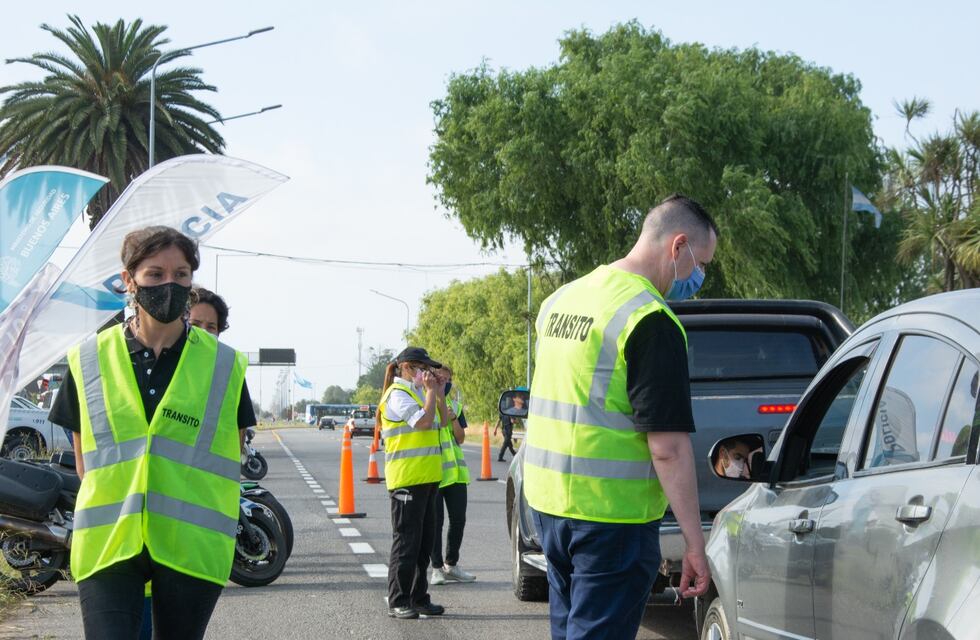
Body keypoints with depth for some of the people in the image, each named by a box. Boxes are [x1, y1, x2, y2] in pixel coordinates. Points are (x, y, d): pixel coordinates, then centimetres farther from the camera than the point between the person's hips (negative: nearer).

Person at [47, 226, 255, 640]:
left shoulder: (224, 365, 4)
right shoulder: (88, 361, 6)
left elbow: (231, 457, 11)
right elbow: (84, 458, 12)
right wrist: (113, 512, 3)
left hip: (191, 548, 0)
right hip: (108, 544, 0)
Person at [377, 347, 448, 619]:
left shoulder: (418, 393, 18)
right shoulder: (398, 394, -11)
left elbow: (442, 422, 17)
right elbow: (423, 422, -22)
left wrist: (439, 394, 8)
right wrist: (431, 392, -12)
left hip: (427, 477, 9)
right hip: (406, 478, -9)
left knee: (424, 541, 11)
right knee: (406, 541, -8)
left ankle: (419, 598, 17)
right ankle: (398, 602, -4)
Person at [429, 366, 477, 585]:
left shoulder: (454, 404, 14)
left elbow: (461, 438, 11)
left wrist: (454, 419, -7)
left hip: (455, 470, 5)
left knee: (458, 519, 7)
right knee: (435, 520, -2)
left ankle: (451, 565, 20)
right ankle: (437, 568, 6)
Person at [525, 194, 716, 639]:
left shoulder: (560, 300, 10)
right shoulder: (653, 322, -17)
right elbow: (668, 447, -19)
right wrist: (694, 543, -17)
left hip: (545, 501, 8)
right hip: (610, 516, -8)